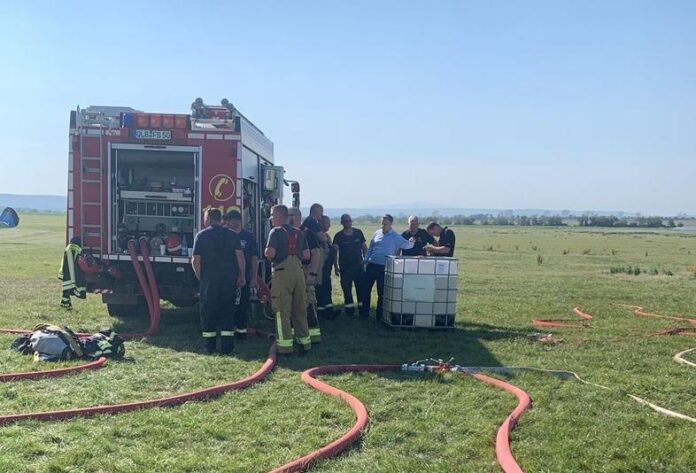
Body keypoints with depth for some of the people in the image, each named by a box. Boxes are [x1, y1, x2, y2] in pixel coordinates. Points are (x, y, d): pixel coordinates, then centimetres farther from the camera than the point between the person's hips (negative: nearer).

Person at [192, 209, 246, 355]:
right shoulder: (232, 235, 6)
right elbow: (240, 256, -1)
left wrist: (200, 276, 9)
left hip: (209, 280, -2)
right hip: (229, 279, 2)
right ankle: (227, 347, 4)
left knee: (208, 311, 7)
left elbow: (195, 260, -5)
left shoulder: (201, 235, -1)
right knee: (227, 312, 8)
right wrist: (242, 276, 5)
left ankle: (210, 347, 9)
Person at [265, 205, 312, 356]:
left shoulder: (276, 232, -7)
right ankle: (305, 341, 18)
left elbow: (270, 253, -18)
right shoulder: (299, 233, 11)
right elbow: (306, 255, 10)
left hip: (282, 272, -6)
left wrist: (266, 253, 3)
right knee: (300, 309, 13)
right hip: (298, 271, 6)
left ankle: (285, 345, -1)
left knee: (282, 310, 0)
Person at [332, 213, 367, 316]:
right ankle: (349, 308, 12)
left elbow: (364, 247, 11)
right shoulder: (338, 236, -3)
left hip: (358, 265, 2)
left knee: (361, 287, 3)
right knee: (346, 288, 2)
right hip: (345, 267, -1)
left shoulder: (358, 232, 4)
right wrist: (336, 266, -18)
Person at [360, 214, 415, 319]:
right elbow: (370, 248, 14)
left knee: (382, 292, 6)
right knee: (366, 289, 6)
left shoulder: (396, 237, -3)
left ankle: (379, 314, 18)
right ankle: (364, 312, 18)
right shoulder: (377, 233, 8)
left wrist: (411, 242, -33)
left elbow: (406, 245, -12)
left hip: (384, 268, -3)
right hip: (371, 266, 3)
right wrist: (365, 260, 9)